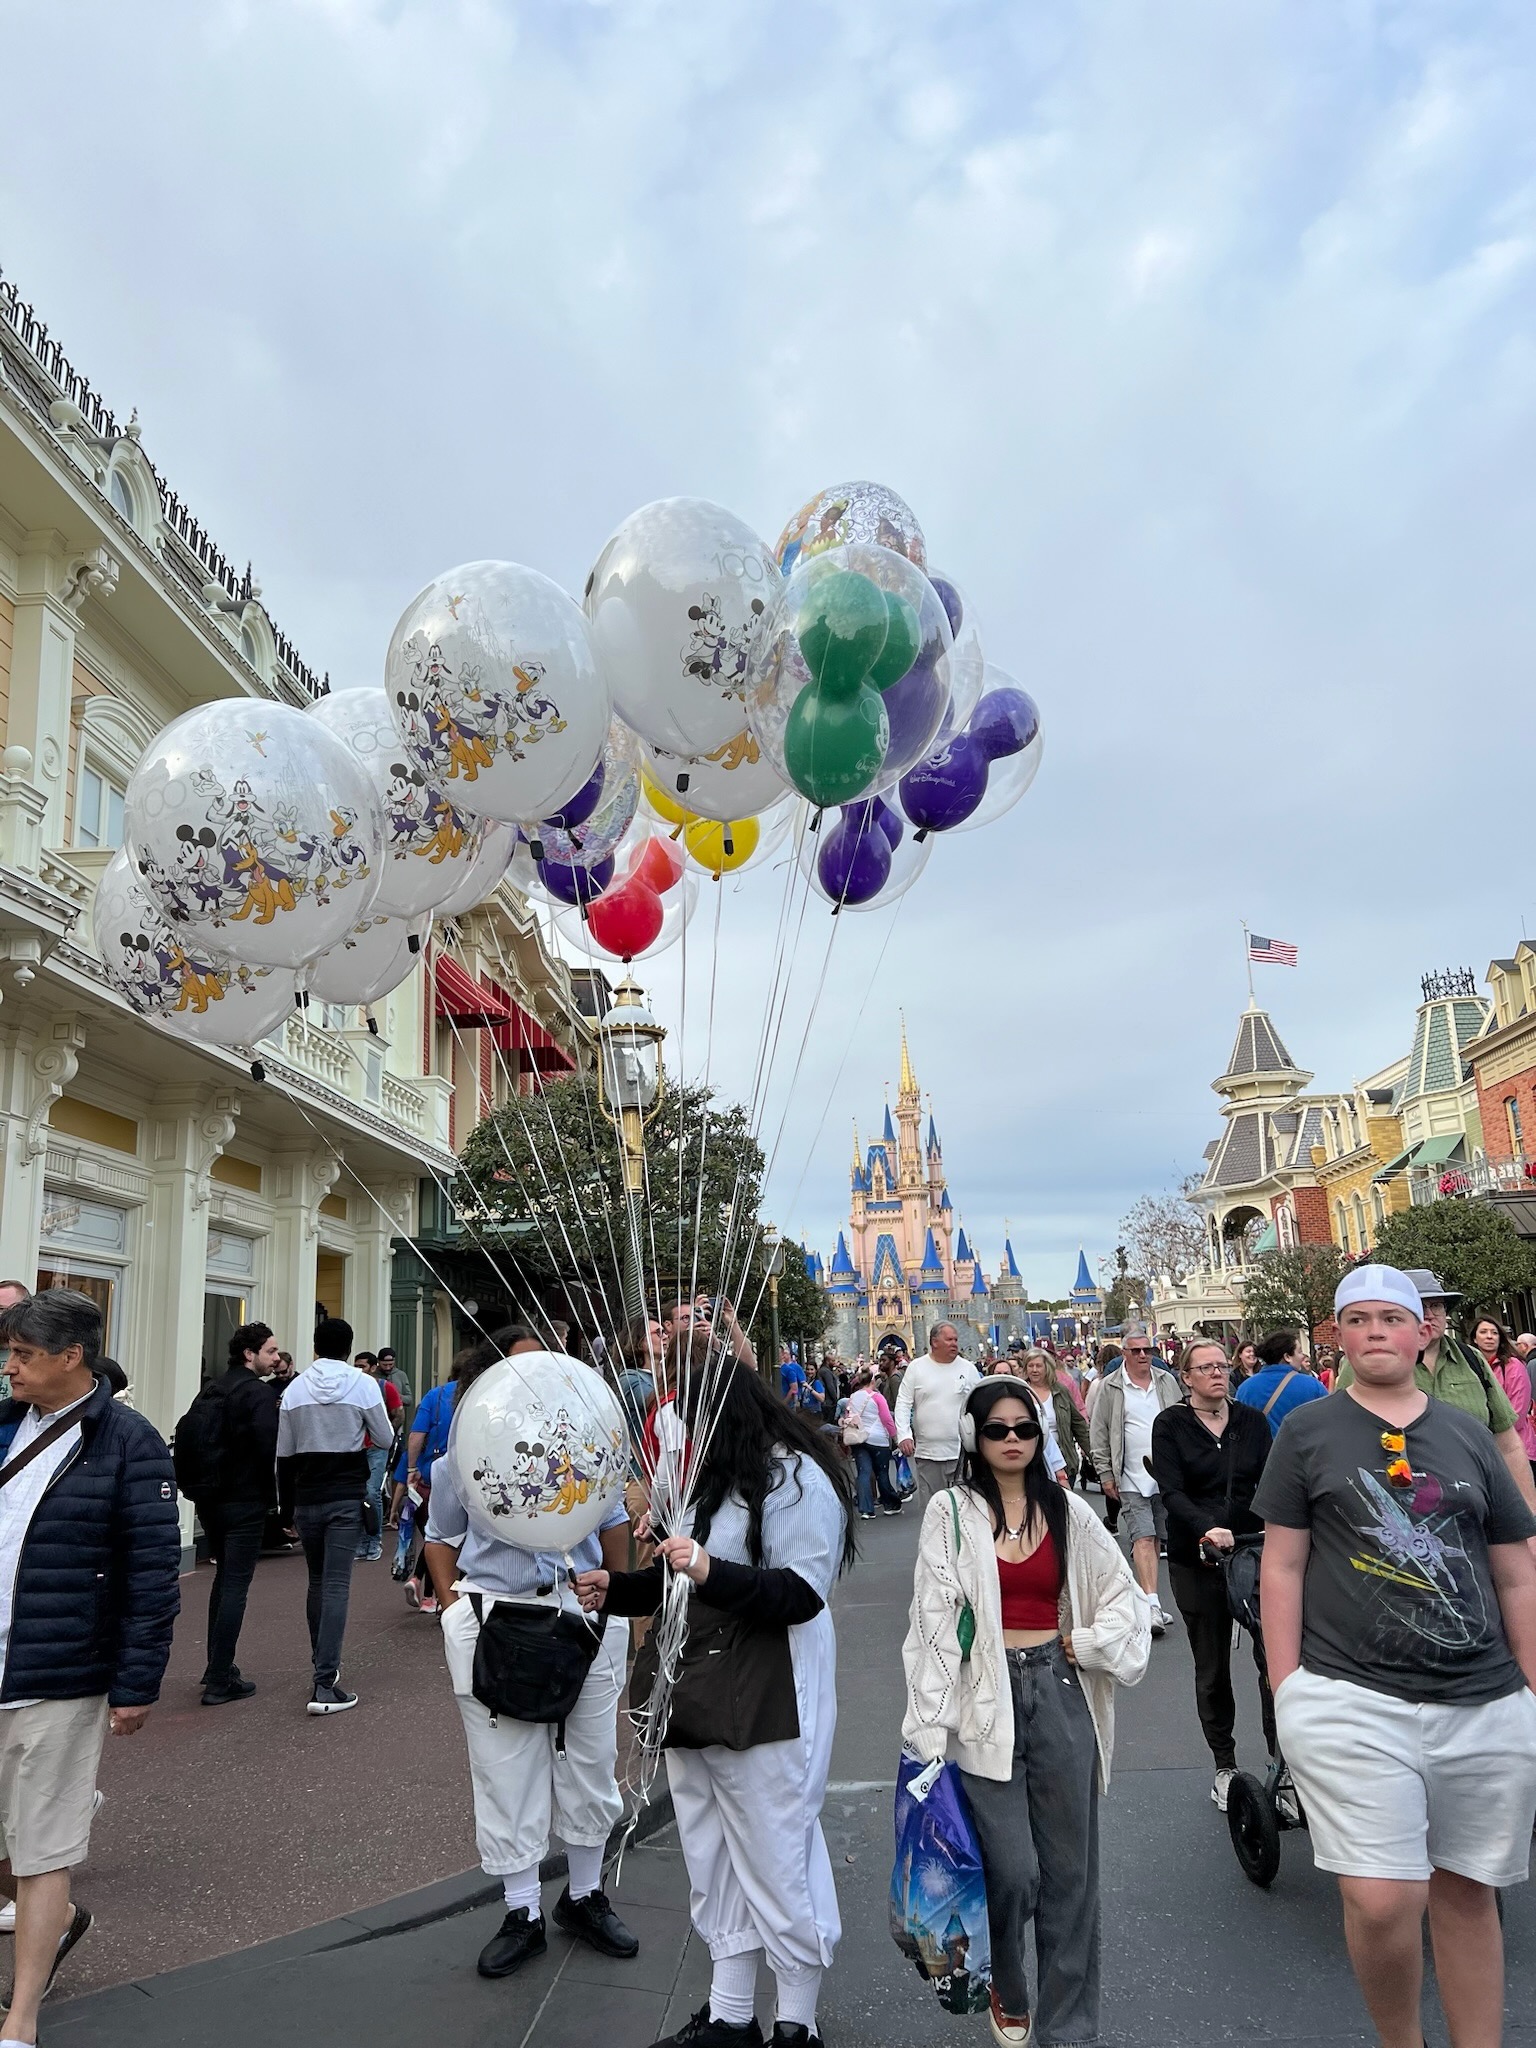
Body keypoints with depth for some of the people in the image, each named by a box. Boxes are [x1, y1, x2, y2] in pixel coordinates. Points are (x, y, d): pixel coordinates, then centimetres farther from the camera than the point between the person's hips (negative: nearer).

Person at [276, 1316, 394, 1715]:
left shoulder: (294, 1389, 2)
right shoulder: (363, 1384, -7)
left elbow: (284, 1456, 6)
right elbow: (384, 1438, 2)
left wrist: (286, 1509, 14)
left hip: (306, 1498, 3)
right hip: (347, 1498, -3)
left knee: (317, 1582, 18)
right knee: (336, 1585, -5)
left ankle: (323, 1665, 29)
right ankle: (325, 1684, -11)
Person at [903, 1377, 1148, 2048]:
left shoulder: (1067, 1511, 5)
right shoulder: (950, 1512, -3)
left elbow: (1123, 1597, 14)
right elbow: (934, 1620, -6)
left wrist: (1084, 1643, 0)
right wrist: (931, 1729, -9)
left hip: (1060, 1695, 3)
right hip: (986, 1701, -3)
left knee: (1069, 1870, 7)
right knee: (1013, 1871, -4)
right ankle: (1005, 1990, 27)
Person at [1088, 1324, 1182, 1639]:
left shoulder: (1167, 1381, 9)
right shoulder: (1110, 1388, -2)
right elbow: (1099, 1433, 0)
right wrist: (1105, 1474, -3)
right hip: (1132, 1480, -4)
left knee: (1158, 1539, 10)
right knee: (1143, 1539, -13)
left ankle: (1146, 1597, 22)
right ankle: (1151, 1604, -18)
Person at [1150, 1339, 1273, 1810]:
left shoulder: (1252, 1421, 6)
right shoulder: (1171, 1425, -2)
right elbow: (1171, 1492, -12)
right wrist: (1207, 1527, -28)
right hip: (1197, 1560, -1)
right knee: (1211, 1667, 9)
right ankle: (1224, 1766, 23)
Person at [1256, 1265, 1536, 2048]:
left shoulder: (1469, 1434, 10)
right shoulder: (1308, 1432, 2)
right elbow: (1282, 1566, 1)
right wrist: (1286, 1692, -3)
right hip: (1349, 1700, -3)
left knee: (1467, 1892, 12)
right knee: (1383, 1903, -9)